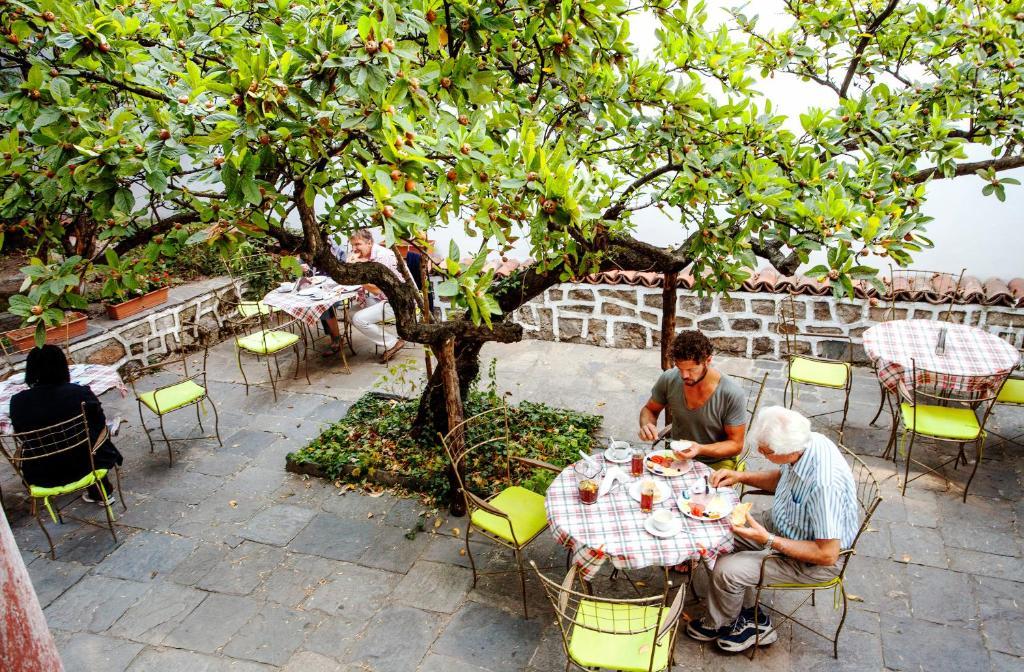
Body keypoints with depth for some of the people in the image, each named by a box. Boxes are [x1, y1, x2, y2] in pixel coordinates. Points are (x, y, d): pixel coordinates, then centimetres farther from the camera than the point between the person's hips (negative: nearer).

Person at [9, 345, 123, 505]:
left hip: (42, 476, 2)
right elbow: (100, 426, -6)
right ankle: (102, 492, 43)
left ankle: (98, 492, 46)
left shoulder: (18, 402, -13)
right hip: (82, 466, -2)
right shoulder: (81, 393, -20)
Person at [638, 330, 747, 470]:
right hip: (677, 457, 3)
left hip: (716, 462, -3)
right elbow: (649, 410, 7)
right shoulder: (668, 379, -11)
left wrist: (701, 449, -29)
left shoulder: (732, 394, -20)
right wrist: (646, 425, -16)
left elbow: (735, 444, -12)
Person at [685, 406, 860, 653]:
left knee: (726, 571, -14)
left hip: (812, 560, -9)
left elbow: (828, 554, -29)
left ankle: (716, 626, 19)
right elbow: (782, 478, 11)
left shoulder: (825, 484, -38)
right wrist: (741, 476, -2)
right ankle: (751, 618, 19)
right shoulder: (804, 441, -13)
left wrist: (768, 540, -31)